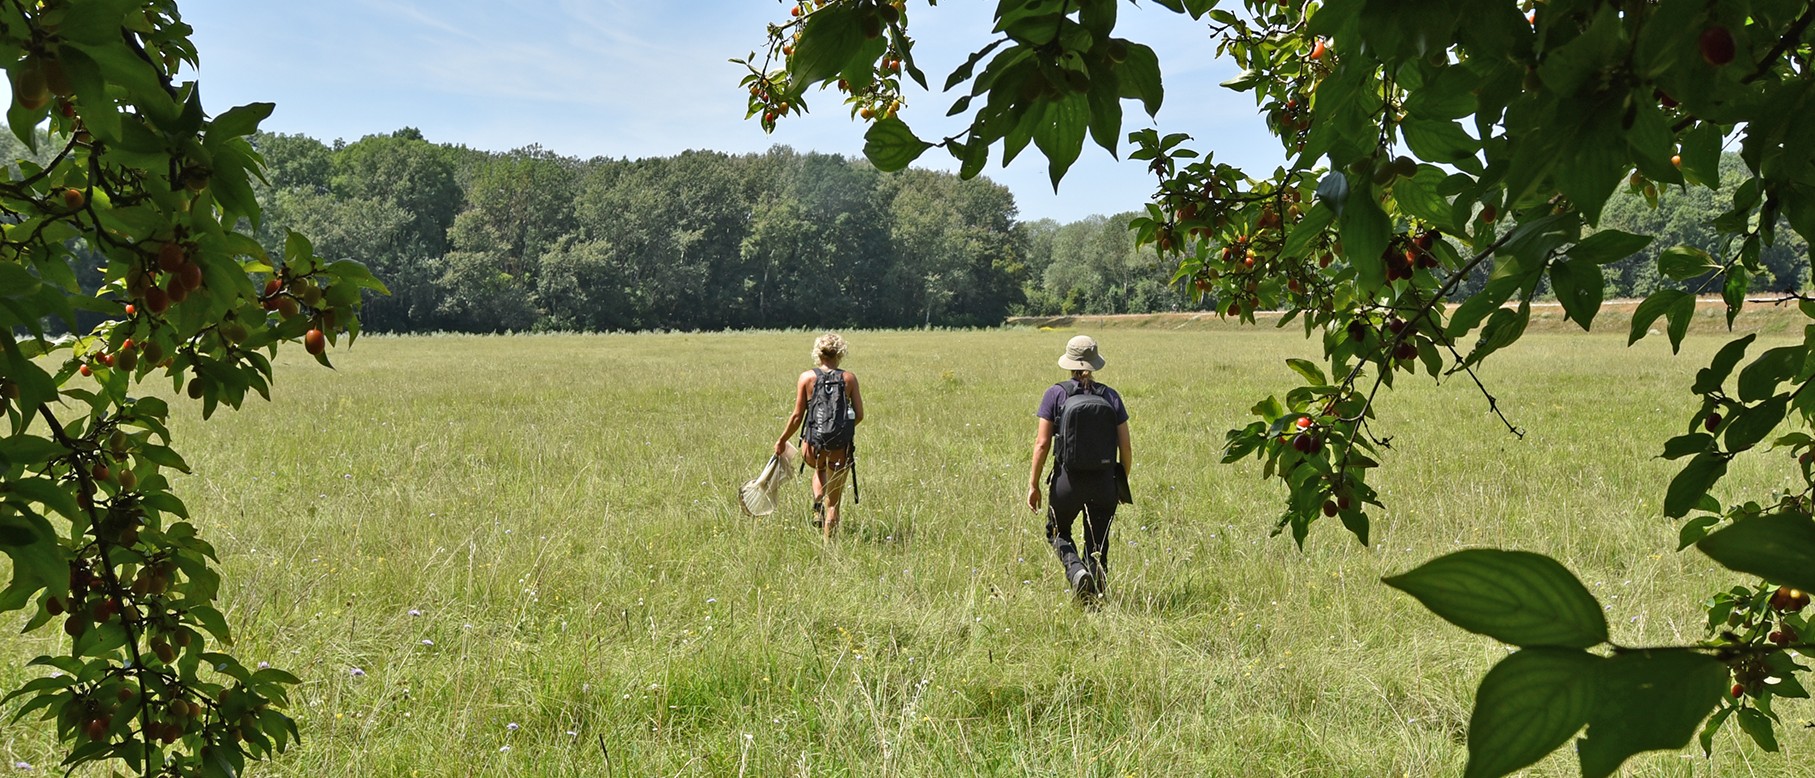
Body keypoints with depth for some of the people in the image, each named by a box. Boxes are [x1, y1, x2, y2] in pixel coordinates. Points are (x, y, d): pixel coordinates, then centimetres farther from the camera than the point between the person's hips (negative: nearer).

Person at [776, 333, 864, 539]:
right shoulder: (849, 378, -1)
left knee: (820, 470, 36)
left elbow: (797, 416, -2)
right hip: (841, 447, 0)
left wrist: (782, 440, 12)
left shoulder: (806, 378, -3)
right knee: (834, 503, 13)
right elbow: (859, 415, 0)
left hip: (813, 446, 0)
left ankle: (818, 506, 14)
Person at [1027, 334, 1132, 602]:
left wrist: (1033, 484, -2)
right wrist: (1123, 484, 15)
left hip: (1068, 480, -2)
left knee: (1058, 531, 21)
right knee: (1098, 544, 15)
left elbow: (1042, 443, -9)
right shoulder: (1110, 396, 0)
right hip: (1104, 481, 2)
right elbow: (1126, 446, 0)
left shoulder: (1056, 394, -6)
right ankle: (1092, 598, 13)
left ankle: (1076, 568, -5)